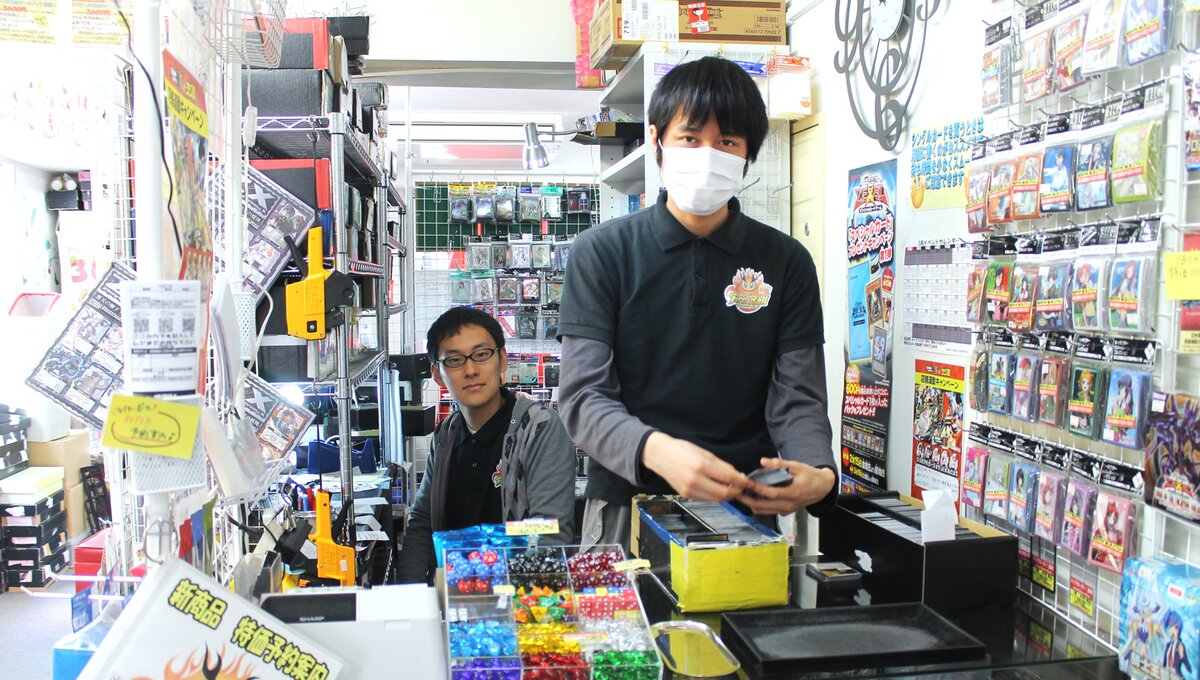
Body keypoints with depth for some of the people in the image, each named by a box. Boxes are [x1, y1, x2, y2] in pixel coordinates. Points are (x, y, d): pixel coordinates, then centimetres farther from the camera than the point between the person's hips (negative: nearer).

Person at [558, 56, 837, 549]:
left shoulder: (787, 262, 6)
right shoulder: (602, 253, 0)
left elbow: (798, 400, 2)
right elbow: (584, 396, -7)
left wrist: (818, 473, -19)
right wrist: (656, 451, -27)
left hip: (747, 509, 2)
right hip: (627, 503, -1)